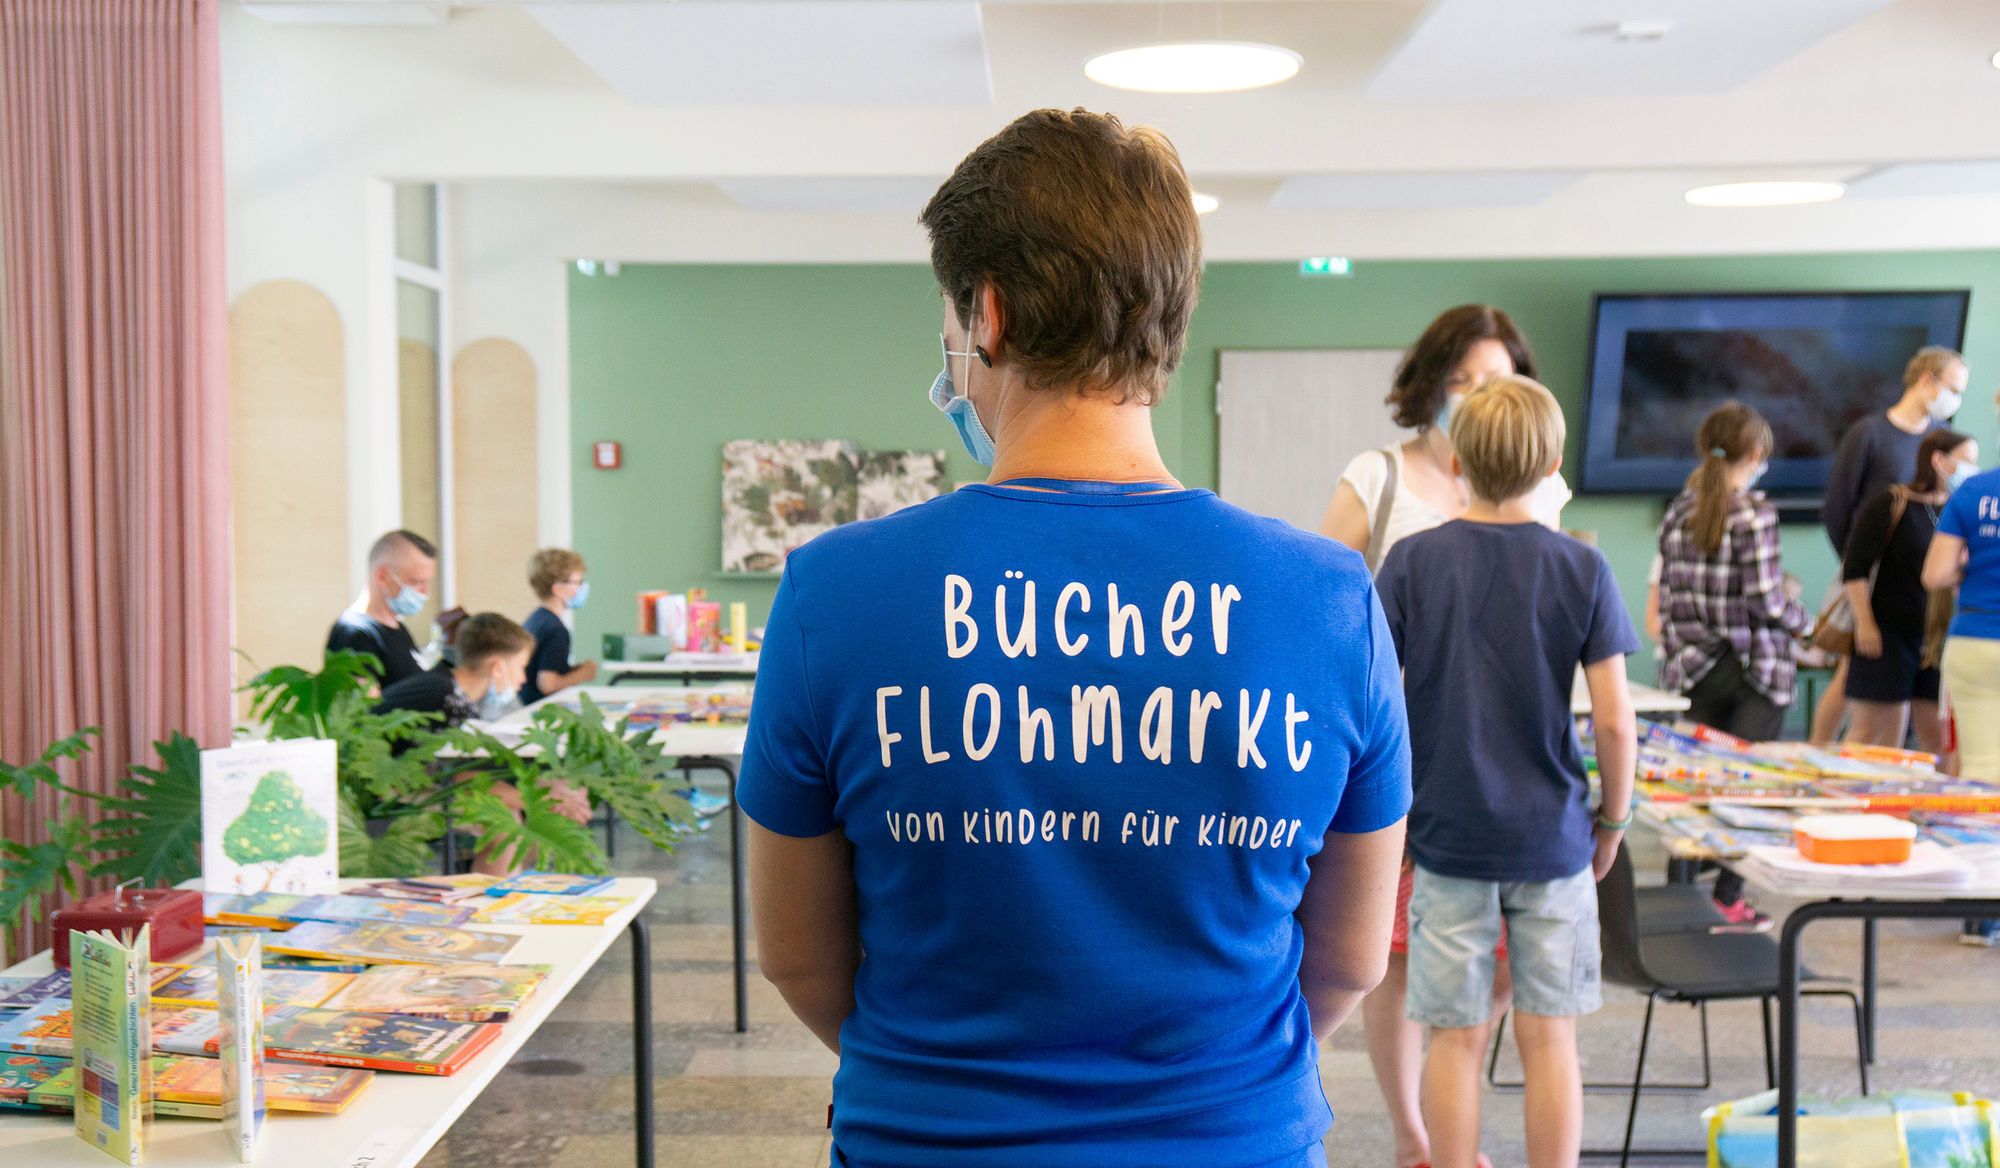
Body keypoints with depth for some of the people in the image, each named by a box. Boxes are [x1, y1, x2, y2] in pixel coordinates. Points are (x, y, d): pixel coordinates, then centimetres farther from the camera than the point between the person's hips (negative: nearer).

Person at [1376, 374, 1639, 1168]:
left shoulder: (1413, 560, -6)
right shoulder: (1582, 568, -5)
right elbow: (1614, 720, -7)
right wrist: (1613, 819, 8)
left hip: (1446, 835, 0)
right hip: (1553, 836, 0)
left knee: (1457, 1037, 9)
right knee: (1548, 1037, 10)